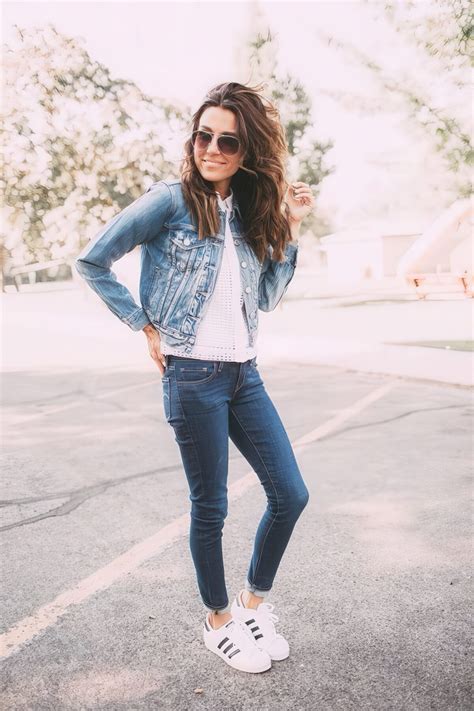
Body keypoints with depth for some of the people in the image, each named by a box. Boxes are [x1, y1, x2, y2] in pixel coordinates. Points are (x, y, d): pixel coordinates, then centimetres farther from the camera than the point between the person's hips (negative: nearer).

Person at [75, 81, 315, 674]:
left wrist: (291, 228, 4)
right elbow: (91, 262, -6)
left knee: (291, 495, 8)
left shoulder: (249, 212, 11)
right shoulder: (171, 199, -7)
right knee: (210, 507, 6)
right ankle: (219, 621, 29)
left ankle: (255, 602, 30)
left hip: (244, 373, 6)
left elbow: (266, 298, 11)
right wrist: (146, 326, -6)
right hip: (192, 374, -6)